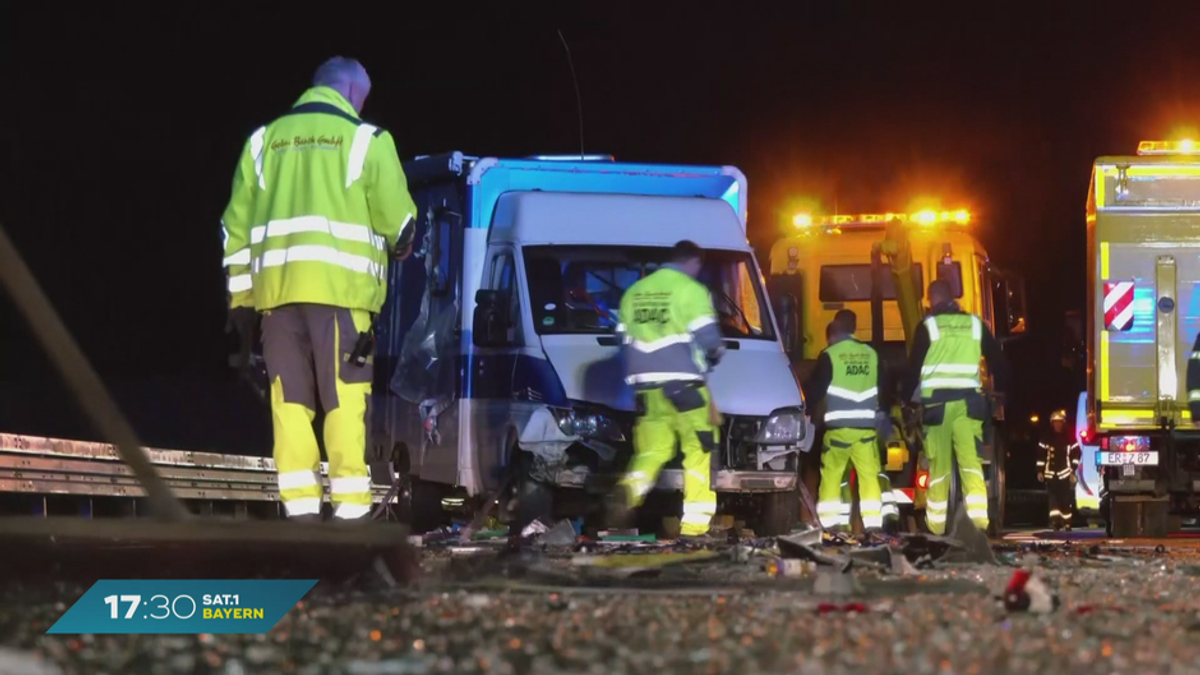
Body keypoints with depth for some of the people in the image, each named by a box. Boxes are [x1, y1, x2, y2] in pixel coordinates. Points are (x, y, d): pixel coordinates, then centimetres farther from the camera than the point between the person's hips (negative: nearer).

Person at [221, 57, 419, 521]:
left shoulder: (265, 141, 16)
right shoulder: (364, 139, 4)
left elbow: (236, 226, 14)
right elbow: (397, 219, 1)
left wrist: (239, 298, 17)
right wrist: (402, 247, 24)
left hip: (275, 290, 4)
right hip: (339, 290, -4)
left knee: (290, 402, 5)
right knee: (345, 401, -3)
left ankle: (300, 509, 1)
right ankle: (350, 509, -7)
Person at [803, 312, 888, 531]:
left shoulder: (829, 355, -2)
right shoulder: (871, 354, 11)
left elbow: (815, 389, 0)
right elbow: (883, 389, 21)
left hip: (839, 426, -3)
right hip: (867, 425, 3)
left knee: (831, 474, 5)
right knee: (869, 474, 4)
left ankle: (829, 520, -1)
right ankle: (873, 521, -4)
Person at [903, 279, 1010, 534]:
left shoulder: (928, 326, 0)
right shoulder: (975, 324, 9)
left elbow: (915, 367, 0)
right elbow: (997, 360, 12)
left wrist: (906, 399, 7)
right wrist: (1002, 390, 21)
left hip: (937, 401, -2)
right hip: (968, 401, 2)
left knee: (939, 463, 6)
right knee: (971, 459, -5)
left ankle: (936, 521, 13)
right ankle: (978, 512, -22)